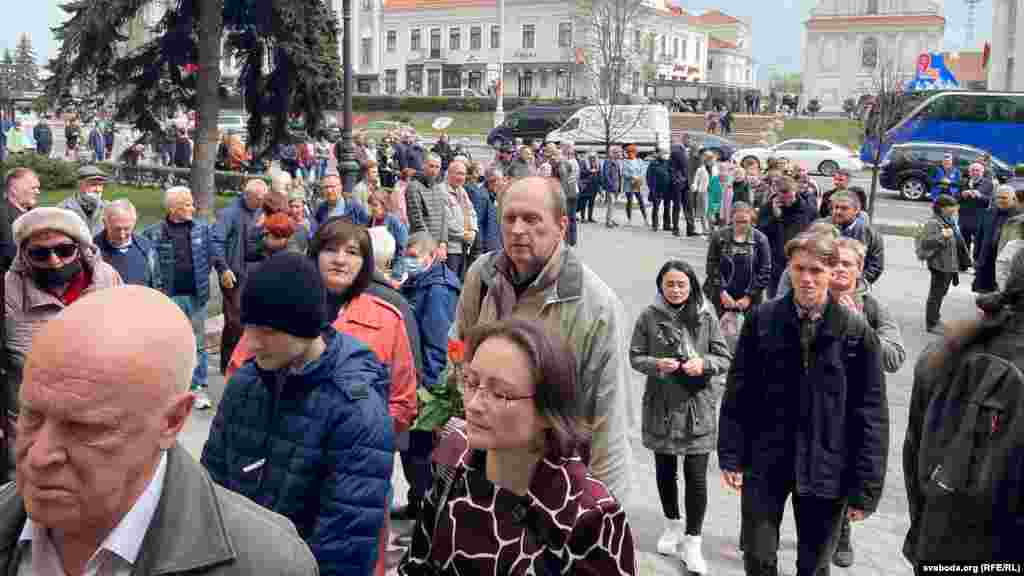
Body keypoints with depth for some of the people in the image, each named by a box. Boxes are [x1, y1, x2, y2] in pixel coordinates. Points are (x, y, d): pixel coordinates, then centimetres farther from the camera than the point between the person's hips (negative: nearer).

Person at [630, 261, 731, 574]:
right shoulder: (649, 317, -6)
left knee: (696, 474, -1)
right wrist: (656, 364, -20)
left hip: (698, 406, -1)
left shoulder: (706, 317, -5)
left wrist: (703, 363, -21)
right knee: (665, 469, 17)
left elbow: (725, 359, -1)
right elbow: (635, 356, 0)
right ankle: (673, 524, 40)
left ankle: (692, 541, 13)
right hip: (661, 405, 2)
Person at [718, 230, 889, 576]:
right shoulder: (762, 320, -4)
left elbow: (871, 415, -5)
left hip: (825, 469, -1)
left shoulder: (857, 332, -7)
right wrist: (731, 455, -1)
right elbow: (738, 393, 2)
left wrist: (865, 488, -6)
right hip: (765, 462, 1)